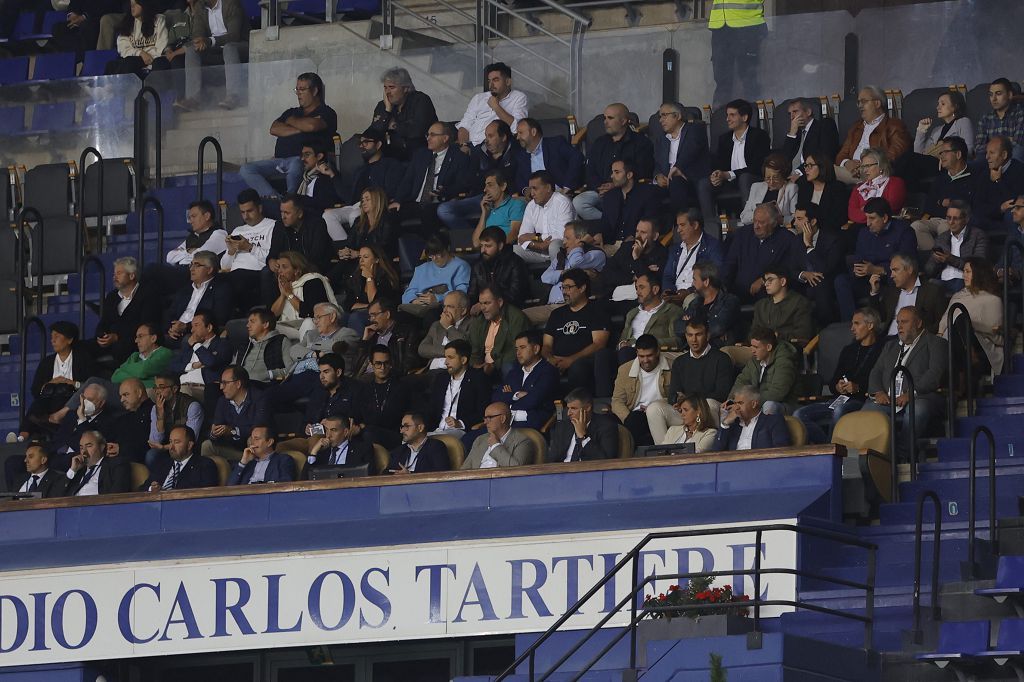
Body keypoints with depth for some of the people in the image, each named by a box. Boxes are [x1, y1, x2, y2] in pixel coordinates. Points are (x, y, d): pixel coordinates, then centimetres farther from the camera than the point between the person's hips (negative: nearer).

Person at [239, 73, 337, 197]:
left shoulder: (326, 113, 10)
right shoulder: (292, 112, 29)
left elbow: (311, 126, -12)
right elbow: (274, 129, 12)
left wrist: (291, 121, 8)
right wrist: (299, 130, 0)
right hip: (279, 161, 6)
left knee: (295, 165, -43)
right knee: (246, 170, -17)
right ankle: (275, 198, -35)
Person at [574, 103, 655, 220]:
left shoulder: (641, 143, 6)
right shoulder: (599, 144, 23)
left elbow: (642, 175, -3)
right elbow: (590, 174, 17)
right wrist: (599, 188, -6)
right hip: (600, 192, 5)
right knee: (578, 203, -25)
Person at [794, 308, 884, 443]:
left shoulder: (881, 349, 1)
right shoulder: (848, 350, 25)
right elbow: (832, 382, 23)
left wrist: (859, 387, -17)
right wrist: (837, 387, 1)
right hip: (841, 400, 7)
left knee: (840, 411, -40)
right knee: (799, 415, -12)